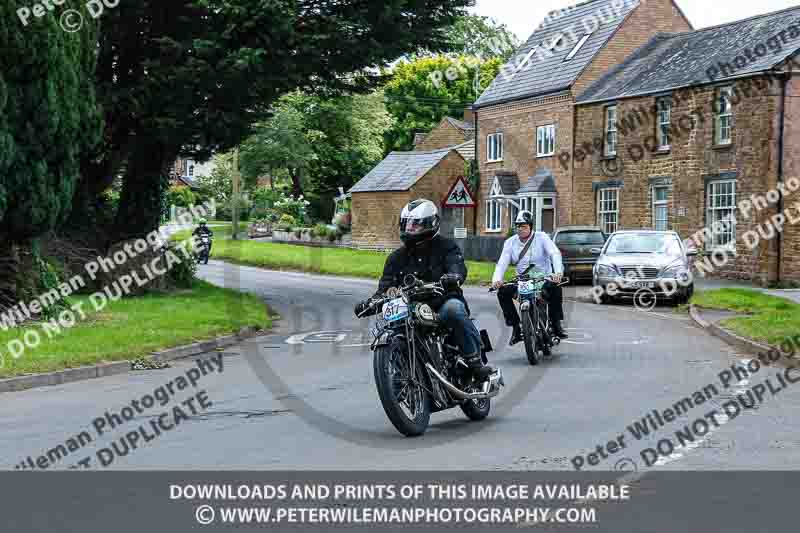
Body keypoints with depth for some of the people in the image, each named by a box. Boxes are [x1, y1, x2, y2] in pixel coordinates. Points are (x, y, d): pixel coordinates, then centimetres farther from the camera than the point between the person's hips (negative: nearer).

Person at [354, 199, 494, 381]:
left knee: (453, 308, -38)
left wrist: (453, 277, -40)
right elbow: (384, 286, 9)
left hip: (443, 303, -4)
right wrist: (369, 304, -12)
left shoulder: (445, 246, 5)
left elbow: (458, 267, -14)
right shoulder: (397, 257, 17)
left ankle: (475, 361, -28)